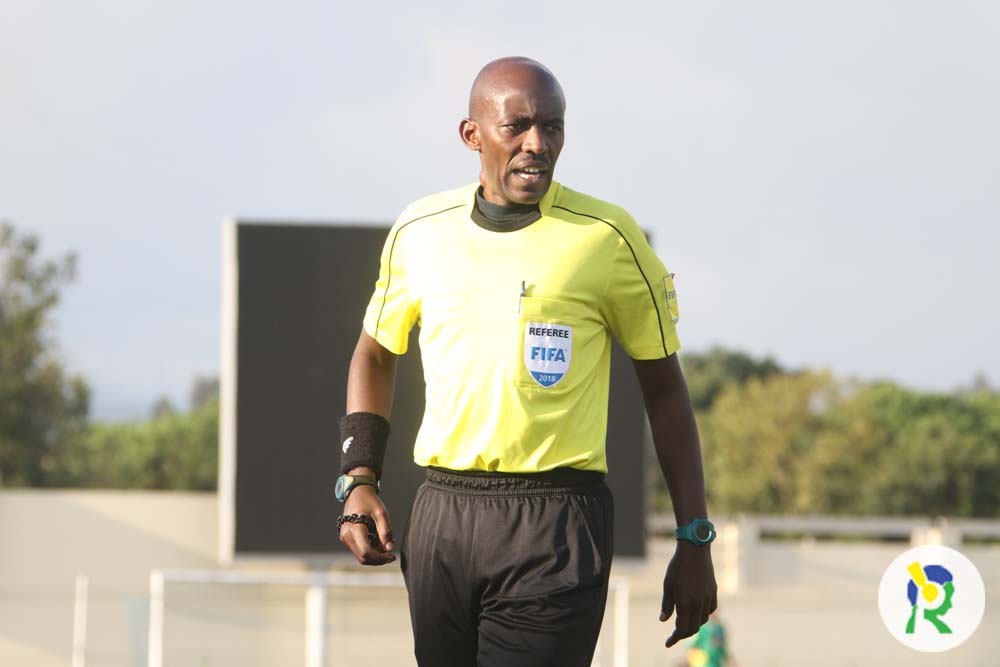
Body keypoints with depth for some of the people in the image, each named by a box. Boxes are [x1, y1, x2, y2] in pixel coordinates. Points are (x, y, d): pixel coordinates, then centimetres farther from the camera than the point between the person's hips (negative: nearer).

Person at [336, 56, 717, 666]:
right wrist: (359, 481, 11)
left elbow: (665, 388, 5)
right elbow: (375, 355, 24)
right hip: (441, 519, 4)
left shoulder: (607, 238, -2)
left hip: (557, 524, -4)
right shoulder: (420, 232, 8)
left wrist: (695, 544, 2)